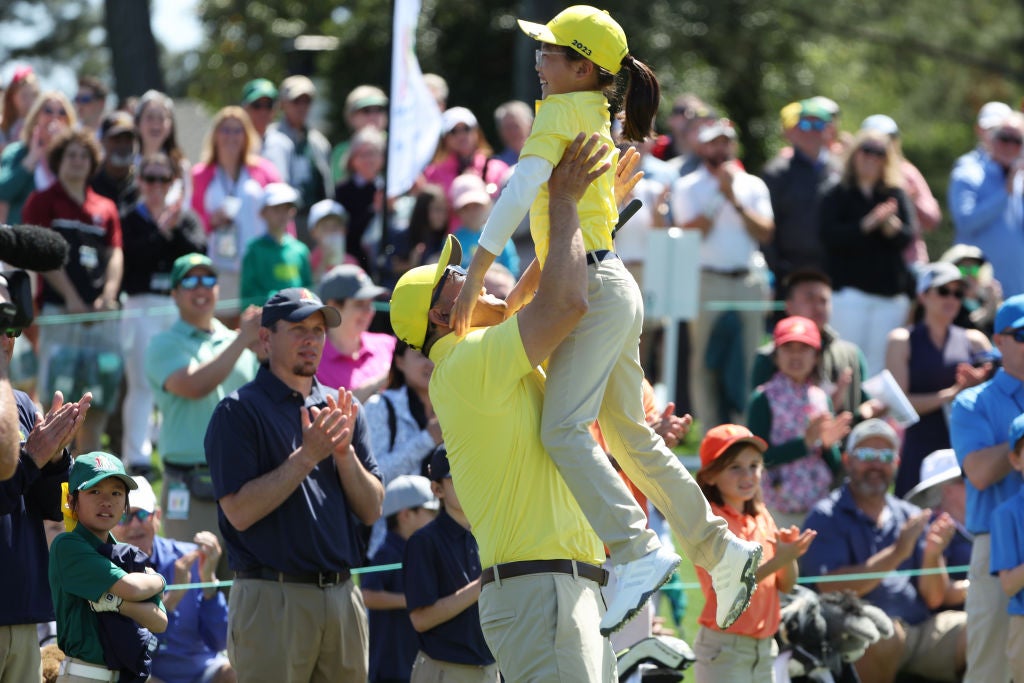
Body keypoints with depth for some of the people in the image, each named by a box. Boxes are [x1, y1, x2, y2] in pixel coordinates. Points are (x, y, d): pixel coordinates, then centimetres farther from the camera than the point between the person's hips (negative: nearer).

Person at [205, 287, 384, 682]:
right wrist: (306, 457, -15)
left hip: (343, 600, 6)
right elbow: (239, 512, -13)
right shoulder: (238, 412, -2)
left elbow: (372, 511, 11)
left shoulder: (339, 409, 16)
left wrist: (344, 451, -5)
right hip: (273, 600, -6)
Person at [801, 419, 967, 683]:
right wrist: (897, 553, -17)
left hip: (920, 631, 5)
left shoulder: (911, 517, 18)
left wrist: (932, 555, -10)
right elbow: (833, 588, -12)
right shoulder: (826, 518, 4)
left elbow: (935, 599, 11)